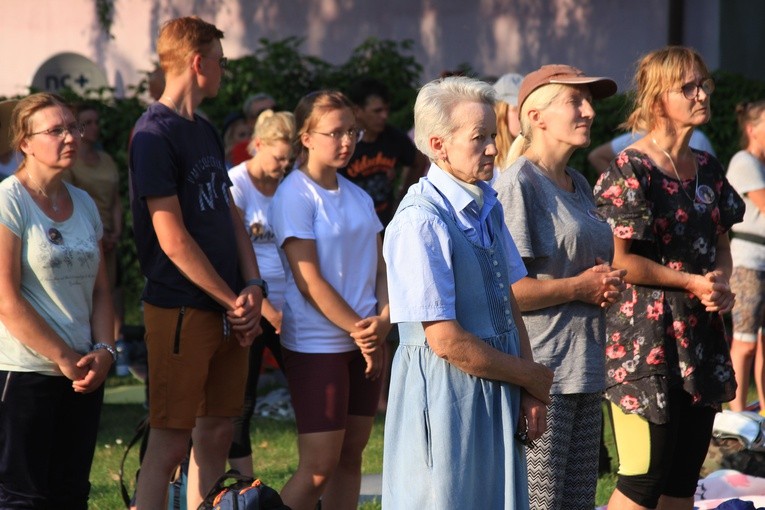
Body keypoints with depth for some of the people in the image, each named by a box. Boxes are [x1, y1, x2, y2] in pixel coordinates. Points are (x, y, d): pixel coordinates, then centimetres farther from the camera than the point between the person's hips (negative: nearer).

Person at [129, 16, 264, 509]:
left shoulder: (206, 132, 15)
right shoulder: (154, 135, -12)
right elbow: (173, 239, -16)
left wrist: (252, 287, 0)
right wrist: (233, 301, -11)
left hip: (228, 311, 8)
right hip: (180, 312, -8)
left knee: (218, 431, 11)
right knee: (170, 441, -7)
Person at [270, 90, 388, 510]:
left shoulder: (358, 197, 12)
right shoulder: (295, 195, -10)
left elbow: (379, 267, 10)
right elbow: (309, 281, -14)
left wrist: (383, 320, -9)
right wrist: (359, 331, -14)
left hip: (363, 342, 7)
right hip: (316, 344, -7)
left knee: (351, 456, 8)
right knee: (319, 467, -10)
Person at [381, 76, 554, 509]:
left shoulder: (487, 207, 9)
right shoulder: (421, 220, -17)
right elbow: (446, 341, -20)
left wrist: (530, 393, 1)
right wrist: (533, 377, -8)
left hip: (499, 394, 8)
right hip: (445, 396, -8)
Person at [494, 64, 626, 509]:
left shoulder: (579, 186, 17)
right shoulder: (519, 184, -10)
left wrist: (608, 285, 8)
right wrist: (578, 288, -12)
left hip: (585, 372, 9)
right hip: (540, 372, -9)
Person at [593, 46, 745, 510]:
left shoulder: (707, 170, 11)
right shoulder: (630, 170, -11)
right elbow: (619, 259, -14)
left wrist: (722, 284, -3)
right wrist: (693, 282, -14)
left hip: (700, 338, 7)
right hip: (645, 341, -7)